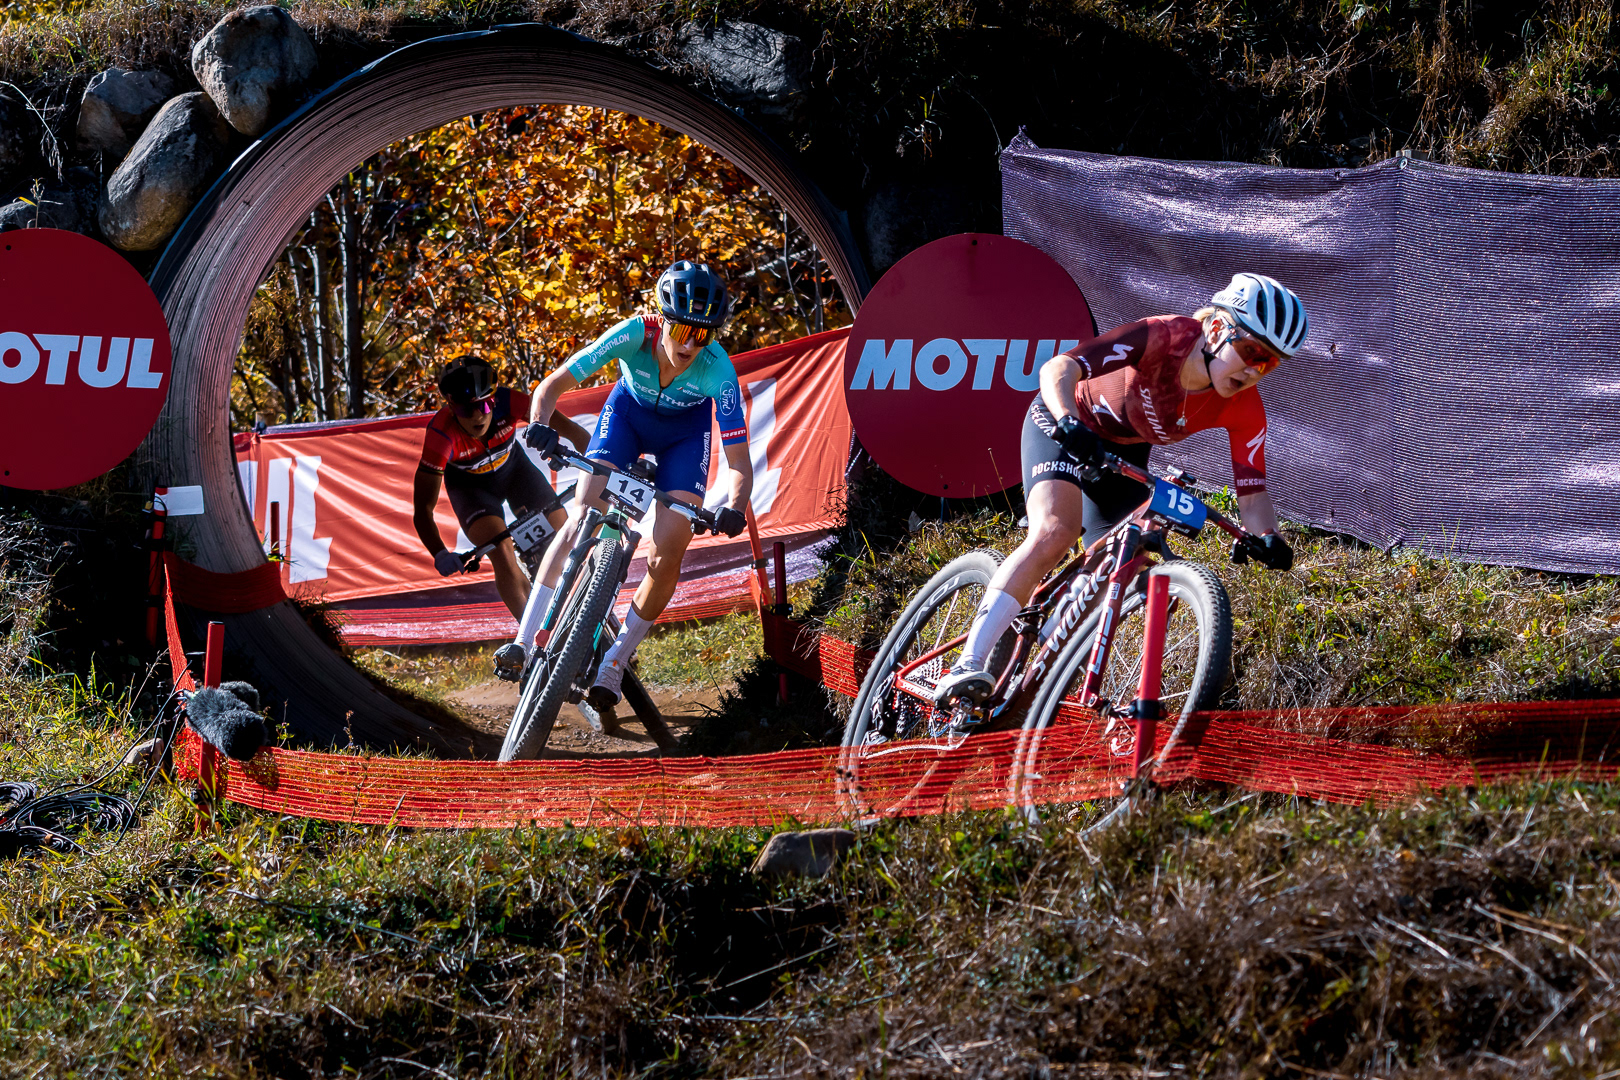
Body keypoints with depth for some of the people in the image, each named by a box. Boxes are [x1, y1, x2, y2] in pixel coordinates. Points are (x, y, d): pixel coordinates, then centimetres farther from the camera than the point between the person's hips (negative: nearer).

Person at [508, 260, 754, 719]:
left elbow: (740, 462, -34)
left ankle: (613, 665, 5)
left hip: (684, 431, 0)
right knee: (582, 519, -18)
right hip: (629, 411, 0)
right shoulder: (634, 335, -34)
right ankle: (525, 641, -16)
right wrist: (539, 425, -52)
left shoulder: (717, 369, -35)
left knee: (667, 559, -12)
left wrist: (734, 507, -54)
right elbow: (552, 385, -31)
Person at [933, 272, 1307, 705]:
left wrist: (1267, 538, -38)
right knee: (1055, 532, -29)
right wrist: (1068, 422, -57)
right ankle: (968, 666, -36)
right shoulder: (1165, 337, -33)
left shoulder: (1244, 409, -20)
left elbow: (1252, 491, -17)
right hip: (1065, 424, -6)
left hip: (1124, 455, 6)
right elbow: (1058, 369, -39)